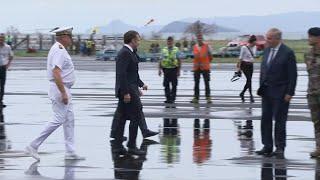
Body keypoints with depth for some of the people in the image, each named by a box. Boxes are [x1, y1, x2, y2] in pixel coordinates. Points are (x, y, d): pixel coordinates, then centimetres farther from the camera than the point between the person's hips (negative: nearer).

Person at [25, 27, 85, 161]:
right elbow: (56, 73, -27)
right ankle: (33, 146, -6)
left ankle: (70, 152, 12)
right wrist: (63, 93, -27)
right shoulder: (59, 51, -18)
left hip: (64, 89, 11)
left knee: (69, 120, 10)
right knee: (58, 120, -9)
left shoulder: (59, 49, 15)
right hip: (60, 89, -11)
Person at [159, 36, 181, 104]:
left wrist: (178, 70, -3)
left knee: (174, 85, 1)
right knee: (166, 85, 1)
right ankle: (168, 98, 8)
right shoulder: (164, 50, 9)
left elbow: (179, 61, 2)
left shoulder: (176, 50, 3)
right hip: (166, 69, 2)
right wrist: (160, 69, 3)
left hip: (174, 69, -2)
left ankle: (172, 98, 7)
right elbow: (161, 61, 11)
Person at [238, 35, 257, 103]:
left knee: (249, 80, 9)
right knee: (249, 80, -12)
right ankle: (251, 96, -7)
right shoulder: (244, 48, -13)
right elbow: (241, 57, -9)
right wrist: (239, 67, -7)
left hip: (251, 65, 7)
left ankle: (242, 93, 25)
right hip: (245, 65, -7)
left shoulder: (254, 47, 4)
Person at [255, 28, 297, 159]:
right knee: (266, 119, 7)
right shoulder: (267, 50, 9)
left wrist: (289, 93, -14)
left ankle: (280, 148, 3)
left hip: (280, 93, -7)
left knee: (279, 121, -2)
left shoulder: (287, 53, -11)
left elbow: (292, 74, -11)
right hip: (266, 92, 7)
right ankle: (267, 147, 13)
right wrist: (261, 87, 9)